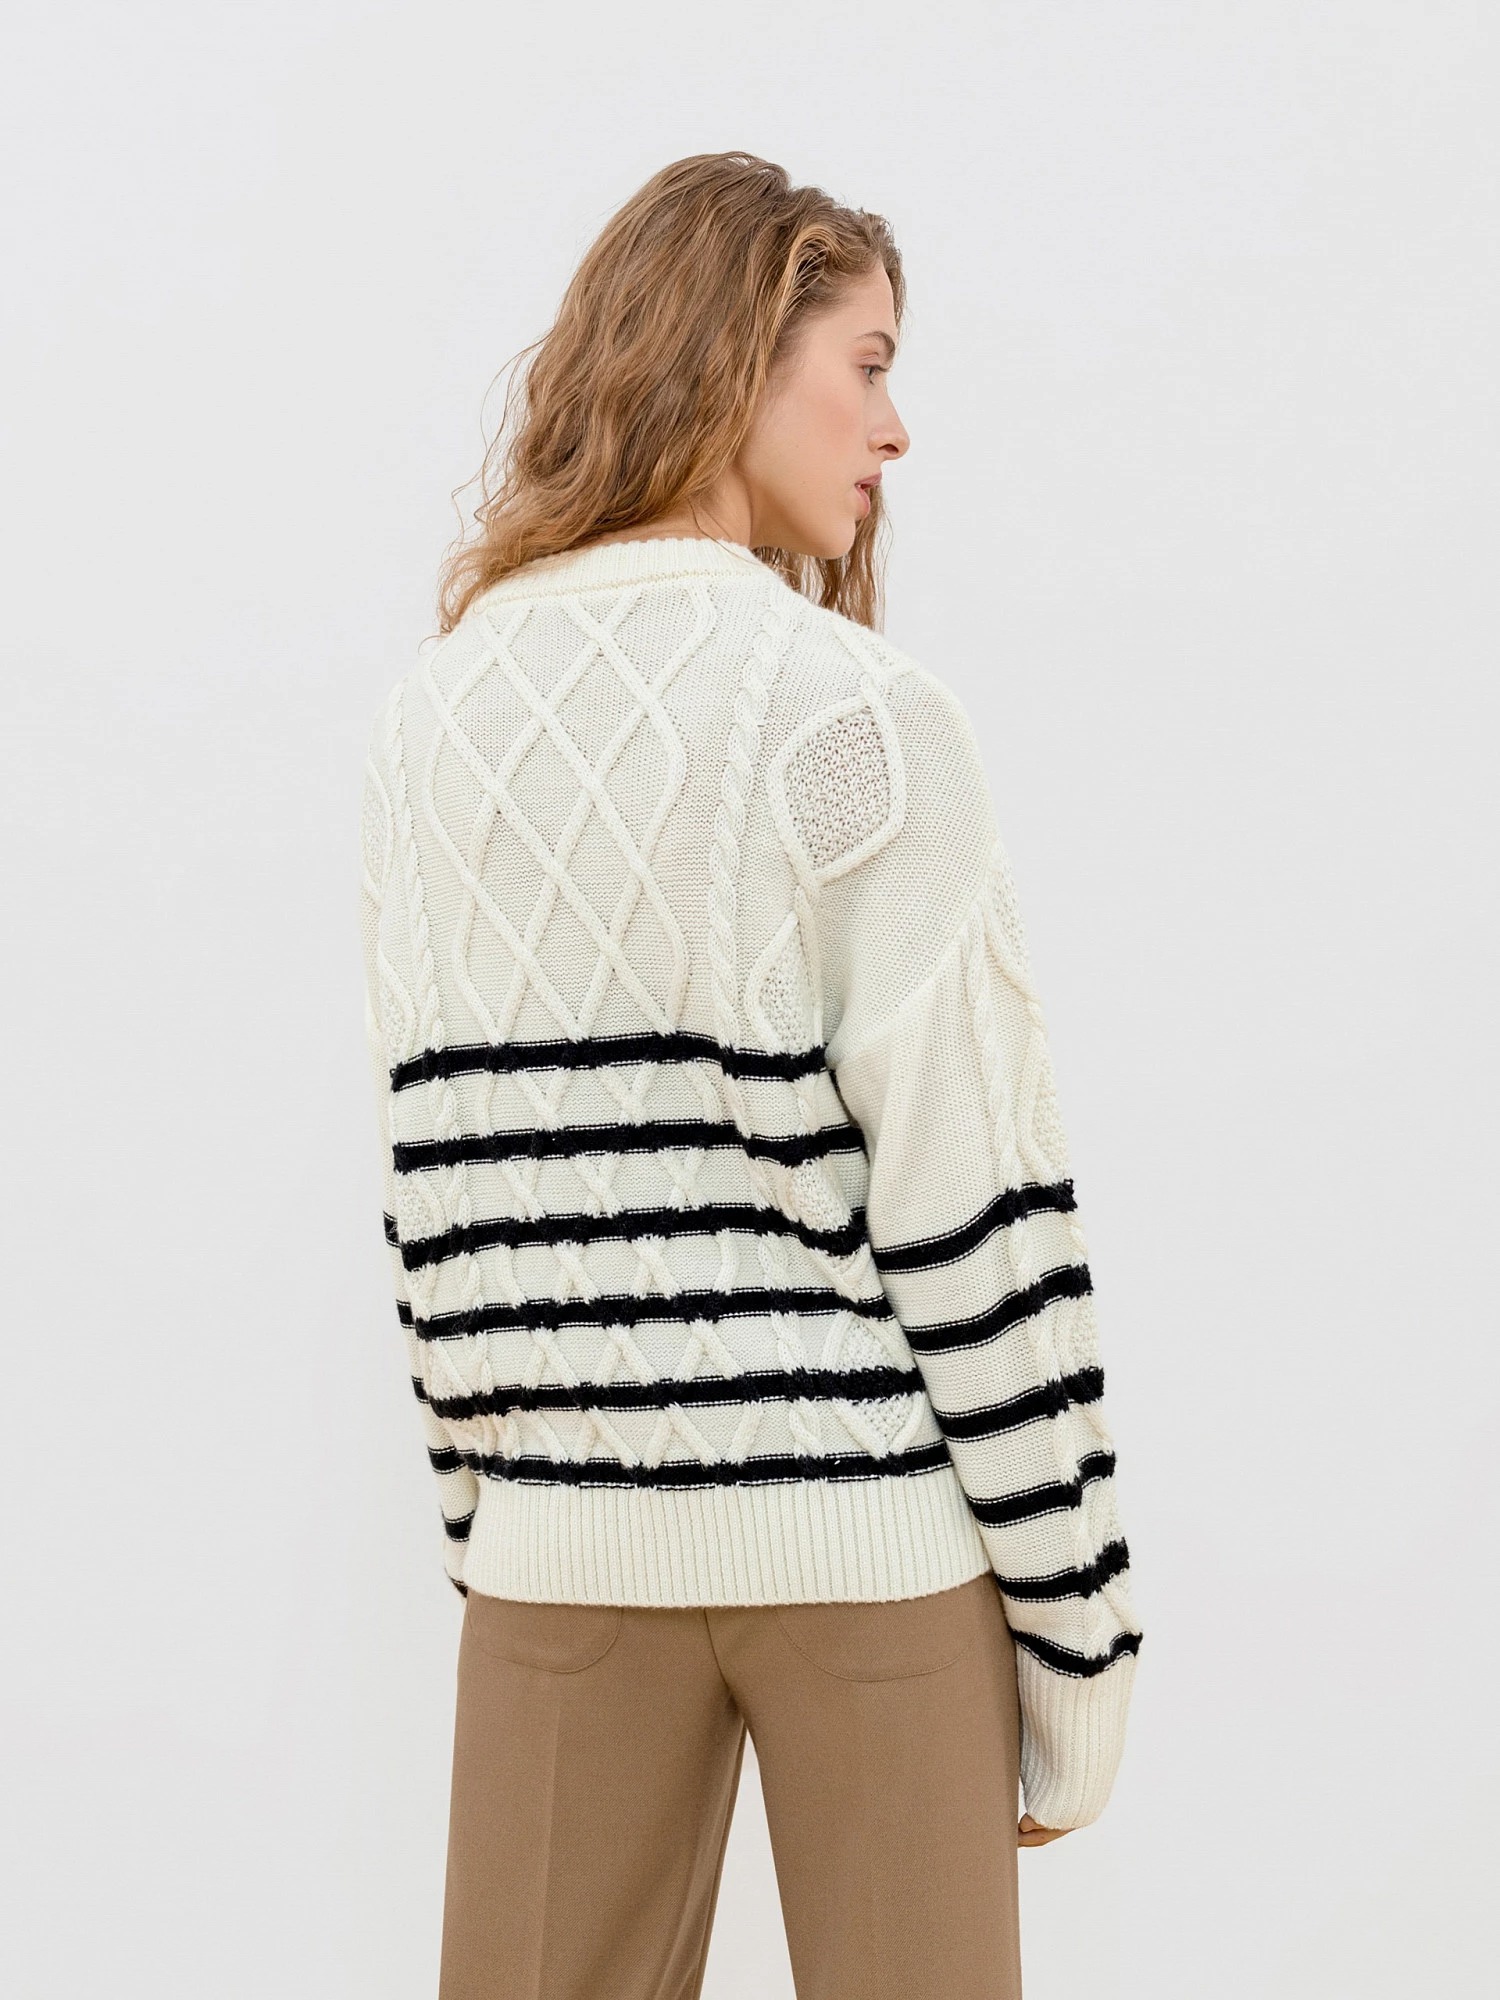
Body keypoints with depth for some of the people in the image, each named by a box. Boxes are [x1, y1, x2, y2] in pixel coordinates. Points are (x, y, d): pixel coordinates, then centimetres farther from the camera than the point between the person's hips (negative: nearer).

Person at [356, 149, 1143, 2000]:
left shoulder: (435, 719, 4)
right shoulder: (854, 712, -10)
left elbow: (428, 1196, 6)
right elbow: (971, 1201, -12)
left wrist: (481, 1525, 14)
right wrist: (1075, 1619, -5)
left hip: (564, 1536, 5)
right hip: (869, 1533, -4)